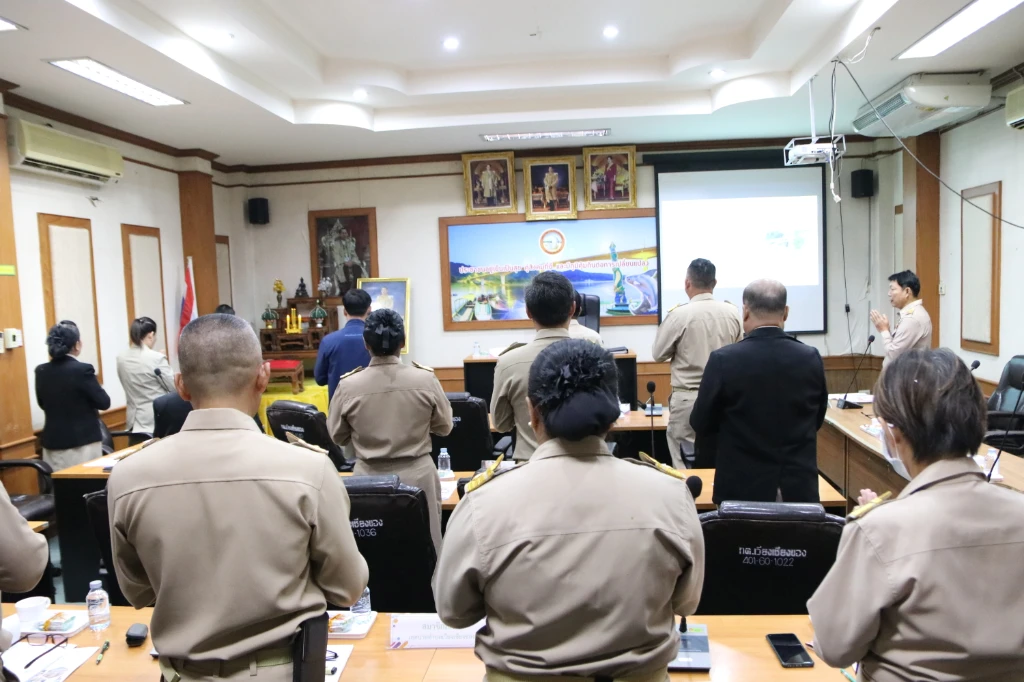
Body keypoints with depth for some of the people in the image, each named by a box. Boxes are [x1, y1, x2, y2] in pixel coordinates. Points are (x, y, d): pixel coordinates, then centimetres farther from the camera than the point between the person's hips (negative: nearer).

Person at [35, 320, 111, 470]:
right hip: (83, 443, -5)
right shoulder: (83, 369, -16)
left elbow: (42, 403, 15)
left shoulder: (41, 371, 1)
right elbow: (104, 403, -9)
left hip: (53, 444, 5)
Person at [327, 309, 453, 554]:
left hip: (369, 477, 1)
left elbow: (337, 437, 3)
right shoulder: (425, 379, -12)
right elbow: (444, 427, 2)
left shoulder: (349, 385, -11)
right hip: (417, 475, 0)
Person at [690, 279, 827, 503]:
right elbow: (816, 421, 9)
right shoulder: (811, 359, -6)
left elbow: (700, 424, -4)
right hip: (799, 487, 3)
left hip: (742, 487, -2)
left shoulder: (724, 360, -16)